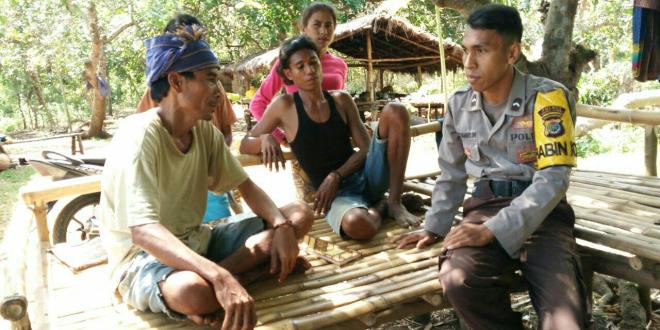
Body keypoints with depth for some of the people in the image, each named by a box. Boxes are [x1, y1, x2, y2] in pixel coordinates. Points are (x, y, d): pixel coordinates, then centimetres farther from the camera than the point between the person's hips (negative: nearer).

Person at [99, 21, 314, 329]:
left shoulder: (206, 131, -1)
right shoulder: (139, 135, -23)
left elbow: (246, 186, 7)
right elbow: (143, 232, -34)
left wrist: (282, 226, -15)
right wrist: (221, 278, -47)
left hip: (195, 242, 8)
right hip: (143, 256, -8)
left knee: (299, 215, -3)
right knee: (193, 291, -44)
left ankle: (211, 279, -16)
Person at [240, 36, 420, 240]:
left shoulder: (341, 100, 8)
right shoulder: (284, 106, 1)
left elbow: (365, 148, 2)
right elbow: (245, 145, 7)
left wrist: (336, 175, -15)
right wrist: (264, 139, -18)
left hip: (366, 175, 4)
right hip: (338, 192, -4)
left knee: (395, 112, -19)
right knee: (356, 225, -42)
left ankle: (394, 202, -12)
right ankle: (380, 207, -3)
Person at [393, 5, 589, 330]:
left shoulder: (548, 97, -10)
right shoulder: (458, 103, 4)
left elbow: (553, 180, -16)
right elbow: (451, 173, 16)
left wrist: (492, 231, -22)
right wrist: (434, 227, 11)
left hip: (542, 213, -3)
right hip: (486, 206, 4)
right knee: (457, 281, -28)